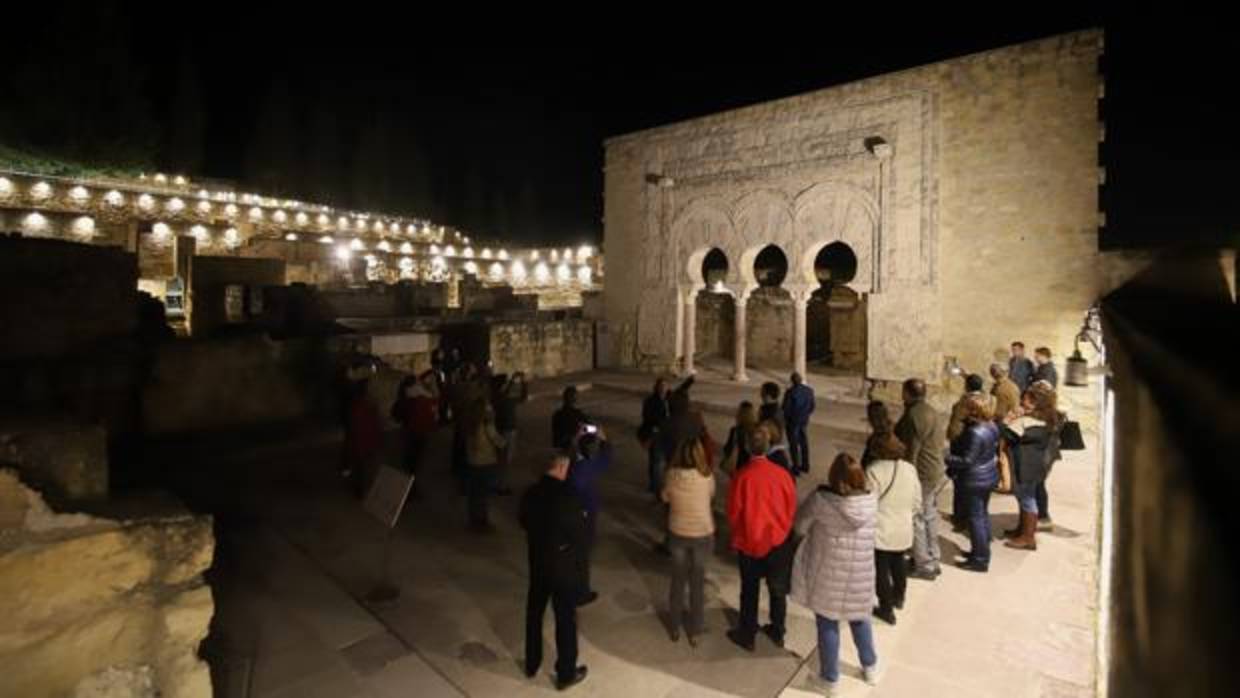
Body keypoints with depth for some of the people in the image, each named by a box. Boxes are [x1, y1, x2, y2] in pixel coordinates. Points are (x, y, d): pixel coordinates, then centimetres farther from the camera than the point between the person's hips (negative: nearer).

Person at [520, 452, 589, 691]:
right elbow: (582, 534, -18)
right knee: (565, 619, 10)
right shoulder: (568, 496, -27)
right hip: (564, 565, -5)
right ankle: (566, 674, 26)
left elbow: (523, 521, 9)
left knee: (534, 613, 22)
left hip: (537, 562, 6)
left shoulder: (530, 493, -9)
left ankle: (531, 664, 40)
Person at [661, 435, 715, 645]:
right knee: (697, 583, 17)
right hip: (702, 535, -1)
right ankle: (694, 631, 31)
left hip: (677, 533, 1)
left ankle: (675, 627, 35)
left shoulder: (672, 475, -19)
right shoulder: (707, 477, -22)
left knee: (678, 580, 20)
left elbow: (665, 497, 0)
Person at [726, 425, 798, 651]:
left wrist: (737, 536, 10)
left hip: (749, 543, -2)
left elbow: (733, 512, -11)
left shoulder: (742, 475, -22)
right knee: (778, 589, 22)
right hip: (779, 542, 2)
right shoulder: (782, 474, -14)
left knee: (749, 591, 16)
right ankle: (778, 633, 38)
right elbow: (792, 508, -1)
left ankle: (747, 635, 31)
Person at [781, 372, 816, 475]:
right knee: (804, 442, 17)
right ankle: (805, 465, 25)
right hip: (804, 421, 5)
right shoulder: (809, 391, -4)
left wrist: (785, 419, 2)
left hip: (792, 421, -5)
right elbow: (812, 406, 3)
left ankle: (796, 467, 9)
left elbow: (786, 408, -15)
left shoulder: (790, 392, -20)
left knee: (793, 444, 5)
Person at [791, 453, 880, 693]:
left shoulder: (821, 499, -22)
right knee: (859, 619, 27)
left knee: (827, 624, 14)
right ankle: (870, 667, 46)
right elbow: (872, 527, 6)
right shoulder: (872, 500, -12)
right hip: (860, 574, 3)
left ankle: (829, 679, 30)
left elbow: (800, 526, -7)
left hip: (828, 574, -3)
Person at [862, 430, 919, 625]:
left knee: (881, 570, 11)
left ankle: (886, 609, 23)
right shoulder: (910, 469, -4)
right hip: (903, 530, 6)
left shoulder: (873, 471, -22)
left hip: (881, 531, -6)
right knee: (898, 563, 27)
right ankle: (899, 597, 48)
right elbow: (917, 503, 4)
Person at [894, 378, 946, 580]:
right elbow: (936, 443, 15)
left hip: (922, 475, -10)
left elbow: (911, 450, -22)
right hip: (935, 472, 10)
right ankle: (932, 561, 30)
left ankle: (924, 566, 10)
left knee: (917, 520, 1)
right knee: (930, 517, 18)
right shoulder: (929, 410, 9)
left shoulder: (914, 415, -22)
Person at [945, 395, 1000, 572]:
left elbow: (967, 461, -26)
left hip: (974, 480, -10)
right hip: (988, 476, 10)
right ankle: (982, 550, 34)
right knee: (983, 513, 20)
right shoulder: (991, 426, 0)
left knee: (975, 517, 1)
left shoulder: (975, 433, -29)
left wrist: (945, 457, -19)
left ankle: (980, 560, 11)